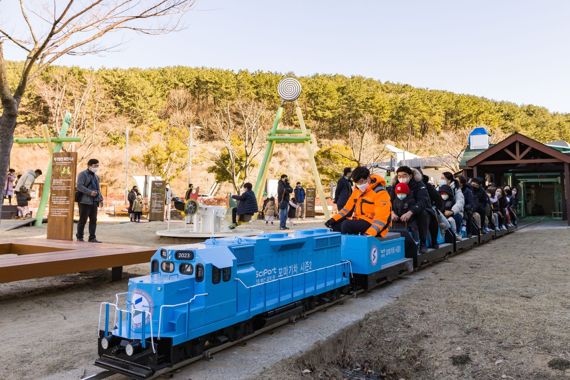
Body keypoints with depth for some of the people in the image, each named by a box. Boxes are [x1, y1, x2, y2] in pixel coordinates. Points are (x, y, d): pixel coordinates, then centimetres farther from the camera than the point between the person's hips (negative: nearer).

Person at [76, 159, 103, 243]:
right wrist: (90, 192, -23)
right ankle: (79, 237, 9)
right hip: (85, 201, -7)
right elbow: (79, 186, -14)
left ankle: (92, 237, 7)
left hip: (94, 201, 7)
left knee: (93, 220, 4)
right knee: (83, 220, -1)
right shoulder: (83, 174, -2)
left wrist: (100, 198, 13)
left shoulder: (96, 176, 22)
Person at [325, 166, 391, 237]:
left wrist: (369, 233, -37)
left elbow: (381, 217, -23)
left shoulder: (380, 193, -15)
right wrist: (334, 219, -1)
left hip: (372, 225, -8)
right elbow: (348, 207, 13)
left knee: (346, 225, -30)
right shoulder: (358, 190, 10)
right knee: (335, 224, -6)